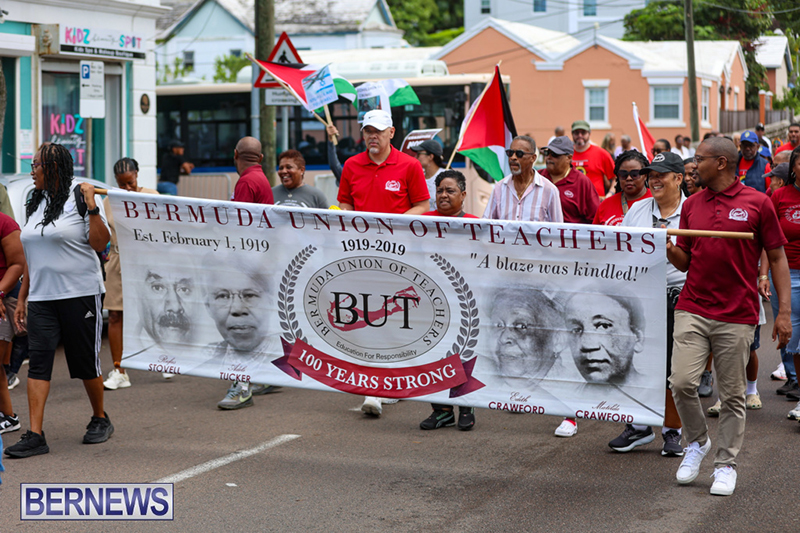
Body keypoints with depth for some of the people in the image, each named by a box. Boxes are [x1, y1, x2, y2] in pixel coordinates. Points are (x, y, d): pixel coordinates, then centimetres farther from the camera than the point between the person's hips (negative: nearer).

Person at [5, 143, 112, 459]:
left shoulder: (79, 197, -5)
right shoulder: (35, 204, 15)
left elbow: (100, 244, -11)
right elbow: (32, 257, 19)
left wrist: (92, 208, -20)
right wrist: (22, 297, 16)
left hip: (81, 294, -5)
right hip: (41, 298, 6)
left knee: (86, 362, 4)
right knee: (38, 362, -5)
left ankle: (100, 421, 25)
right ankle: (35, 435, -7)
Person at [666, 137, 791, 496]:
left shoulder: (757, 203, -2)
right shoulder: (691, 205, 10)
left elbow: (777, 258, 1)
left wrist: (784, 311, -5)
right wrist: (668, 249, -9)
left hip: (737, 316, -3)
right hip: (692, 310, 3)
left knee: (732, 395, 4)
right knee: (682, 382, -9)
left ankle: (726, 465, 17)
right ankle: (697, 442, 17)